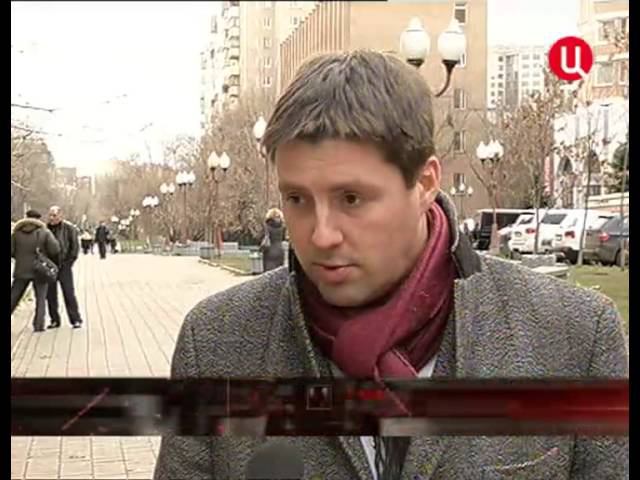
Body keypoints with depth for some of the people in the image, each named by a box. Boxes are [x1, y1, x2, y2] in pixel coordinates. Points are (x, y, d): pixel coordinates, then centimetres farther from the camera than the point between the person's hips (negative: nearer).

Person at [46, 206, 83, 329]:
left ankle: (76, 320, -1)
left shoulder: (69, 229, -3)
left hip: (64, 266, -4)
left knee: (69, 293, -6)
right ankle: (55, 320, 15)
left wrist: (68, 262, -7)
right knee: (50, 294, 6)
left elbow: (75, 247, -2)